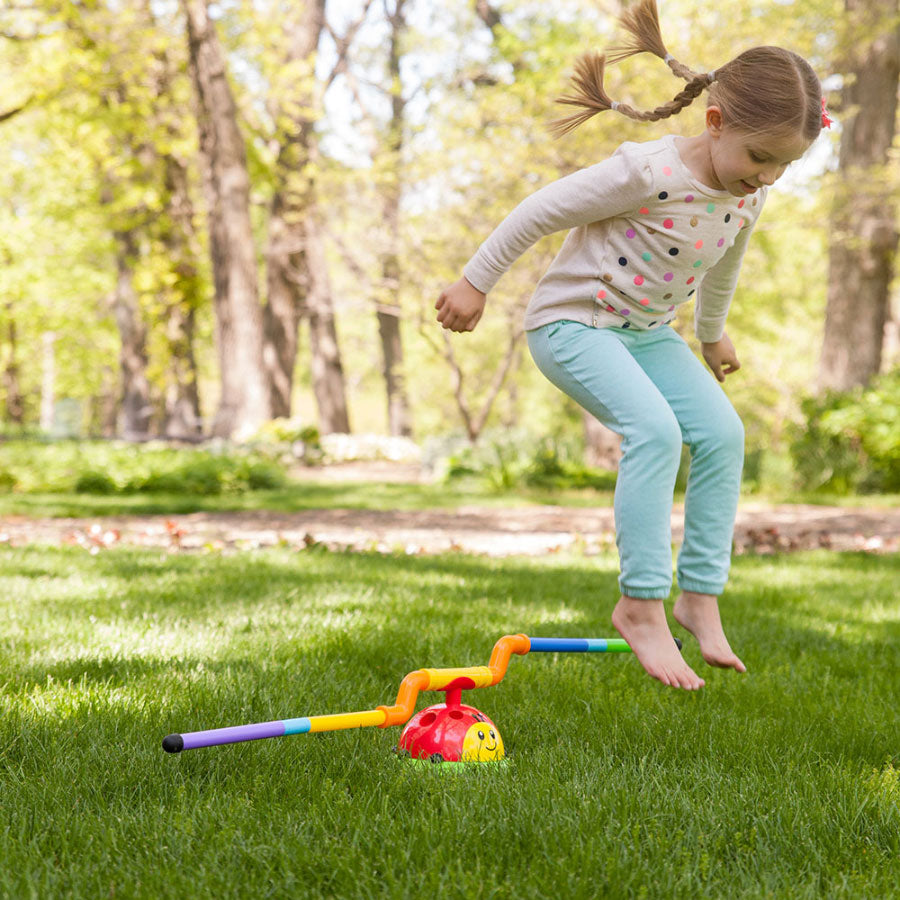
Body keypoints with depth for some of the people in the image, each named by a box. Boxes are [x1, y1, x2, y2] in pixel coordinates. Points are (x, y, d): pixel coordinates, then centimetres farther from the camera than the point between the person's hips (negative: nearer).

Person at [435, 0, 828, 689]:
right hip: (571, 322, -7)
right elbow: (543, 211, -17)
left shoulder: (749, 197, -4)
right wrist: (475, 282, -10)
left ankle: (701, 594, -2)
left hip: (647, 330, 7)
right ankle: (640, 604, -22)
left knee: (723, 432, -10)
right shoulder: (649, 173, -27)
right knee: (654, 428, -27)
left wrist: (712, 334, 34)